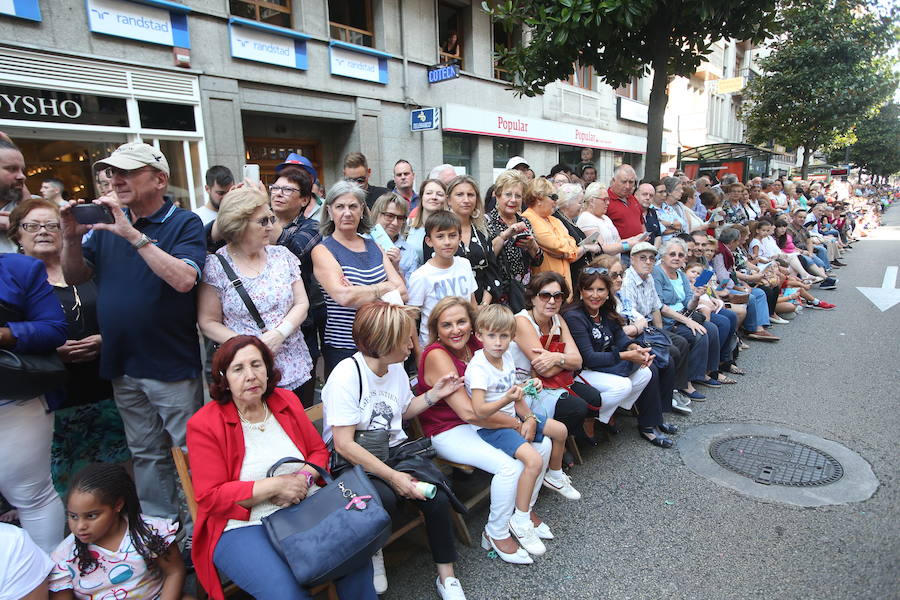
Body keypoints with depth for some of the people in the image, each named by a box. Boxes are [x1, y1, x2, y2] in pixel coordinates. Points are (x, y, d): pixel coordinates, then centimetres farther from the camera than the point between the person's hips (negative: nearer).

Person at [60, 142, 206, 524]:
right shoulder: (107, 222, 9)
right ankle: (158, 523, 36)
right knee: (146, 453, 19)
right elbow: (75, 277, 11)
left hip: (172, 365, -5)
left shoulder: (185, 224, -8)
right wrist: (71, 238, -7)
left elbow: (184, 279, -24)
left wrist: (134, 235, -25)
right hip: (123, 365, 6)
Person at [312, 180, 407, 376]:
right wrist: (385, 288, -8)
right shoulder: (322, 251, -4)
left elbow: (402, 293, 1)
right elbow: (343, 296, -21)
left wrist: (360, 294, -14)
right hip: (343, 349, -4)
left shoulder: (374, 246, 11)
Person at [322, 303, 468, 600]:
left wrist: (434, 394, 7)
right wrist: (393, 476, -26)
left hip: (393, 451, 6)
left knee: (437, 496, -17)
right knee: (384, 497, -34)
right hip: (354, 462, -5)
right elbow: (344, 444, -22)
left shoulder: (396, 368, 4)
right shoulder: (347, 374, -19)